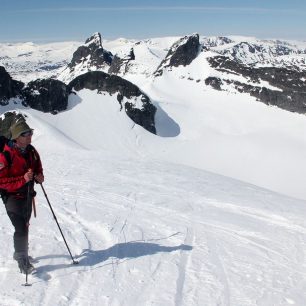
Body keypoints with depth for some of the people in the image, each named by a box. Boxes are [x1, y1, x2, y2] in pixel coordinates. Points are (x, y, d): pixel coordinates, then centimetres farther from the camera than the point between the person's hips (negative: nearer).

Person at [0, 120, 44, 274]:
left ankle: (20, 253, 41)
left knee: (24, 226, 20)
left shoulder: (31, 151, 0)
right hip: (13, 197, -7)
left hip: (28, 195, 7)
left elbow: (38, 168, 14)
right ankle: (22, 260, 8)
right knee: (21, 228, -10)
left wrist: (39, 176, -8)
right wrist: (22, 179, -31)